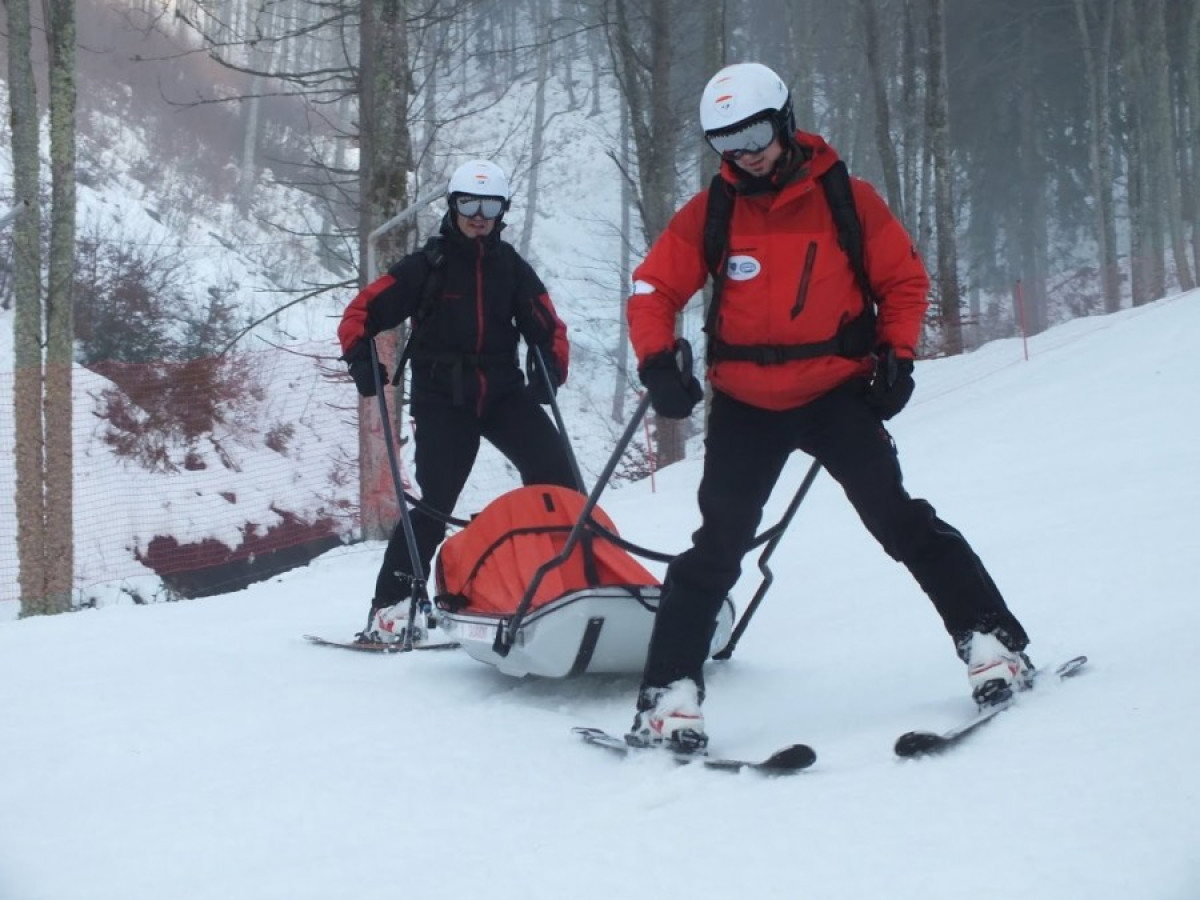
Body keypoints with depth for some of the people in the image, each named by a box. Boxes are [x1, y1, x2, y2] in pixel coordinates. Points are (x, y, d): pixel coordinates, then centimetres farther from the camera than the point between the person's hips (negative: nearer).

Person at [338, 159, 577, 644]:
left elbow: (548, 329, 14)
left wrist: (548, 374, -2)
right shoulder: (427, 265, -1)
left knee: (555, 472, -12)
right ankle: (390, 604, -5)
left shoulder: (512, 267, 9)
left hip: (504, 391, 4)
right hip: (442, 399, -3)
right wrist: (360, 359, -15)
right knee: (435, 501, -11)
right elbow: (362, 312, -1)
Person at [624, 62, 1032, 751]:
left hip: (837, 391, -1)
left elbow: (905, 279, 5)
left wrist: (898, 356, -7)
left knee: (898, 518, -9)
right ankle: (672, 689, 4)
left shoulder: (846, 200, -4)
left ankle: (991, 639, -1)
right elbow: (654, 289, 2)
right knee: (718, 546, 0)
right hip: (745, 404, 1)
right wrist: (658, 364, -14)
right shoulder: (708, 213, -2)